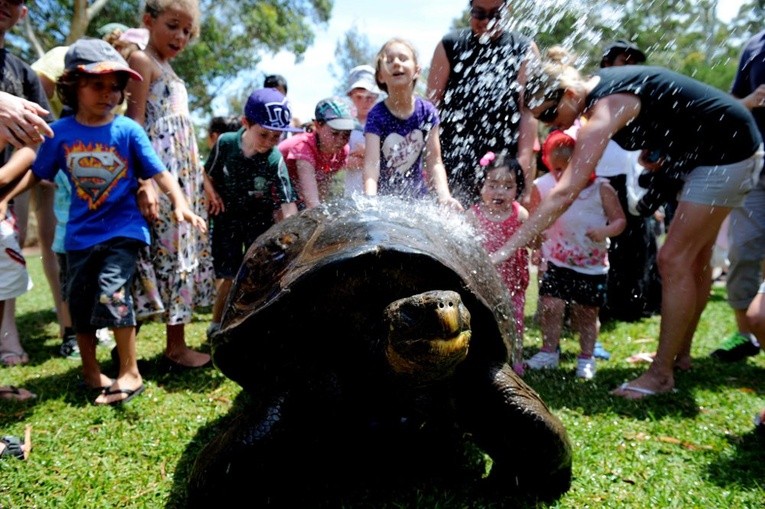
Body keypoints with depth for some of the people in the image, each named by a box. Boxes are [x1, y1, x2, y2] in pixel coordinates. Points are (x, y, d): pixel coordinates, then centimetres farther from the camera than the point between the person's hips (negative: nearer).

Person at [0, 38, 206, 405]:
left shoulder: (128, 130, -7)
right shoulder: (61, 132, -1)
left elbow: (159, 173, -11)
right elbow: (37, 173, 9)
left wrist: (180, 204, -26)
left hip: (123, 229, -4)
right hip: (80, 234, 4)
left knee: (112, 292, -19)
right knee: (80, 305, 12)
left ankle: (130, 373, -1)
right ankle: (90, 371, 33)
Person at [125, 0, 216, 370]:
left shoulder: (169, 70, 23)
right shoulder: (142, 60, -2)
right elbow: (135, 121, -11)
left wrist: (202, 176, 21)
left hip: (185, 173, 9)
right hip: (161, 172, -9)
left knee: (185, 250, 8)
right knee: (172, 250, -8)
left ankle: (177, 343, 15)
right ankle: (176, 347, -1)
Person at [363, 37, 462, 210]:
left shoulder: (427, 112, -6)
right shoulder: (377, 116, -14)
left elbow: (434, 162, -7)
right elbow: (371, 164, -23)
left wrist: (444, 195, -22)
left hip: (417, 196, 3)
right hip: (384, 197, -2)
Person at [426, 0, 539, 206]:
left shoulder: (524, 50, 6)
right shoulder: (449, 46, 7)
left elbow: (528, 110, -1)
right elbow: (433, 105, 4)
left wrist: (525, 158, -12)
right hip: (454, 158, 1)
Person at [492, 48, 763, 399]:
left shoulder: (605, 108, -31)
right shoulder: (596, 87, -3)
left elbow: (564, 194, -40)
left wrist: (505, 250, -42)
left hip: (728, 150, -10)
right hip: (700, 154, 10)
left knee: (675, 259, -12)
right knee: (694, 258, 14)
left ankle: (661, 374, -4)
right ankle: (681, 353, 27)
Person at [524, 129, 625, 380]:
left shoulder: (601, 189, -9)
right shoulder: (543, 187, -7)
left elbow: (620, 220, -5)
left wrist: (605, 231, -26)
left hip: (593, 265, 0)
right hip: (556, 262, 0)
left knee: (587, 312, 10)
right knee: (550, 305, -8)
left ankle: (587, 357, 28)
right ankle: (549, 352, 13)